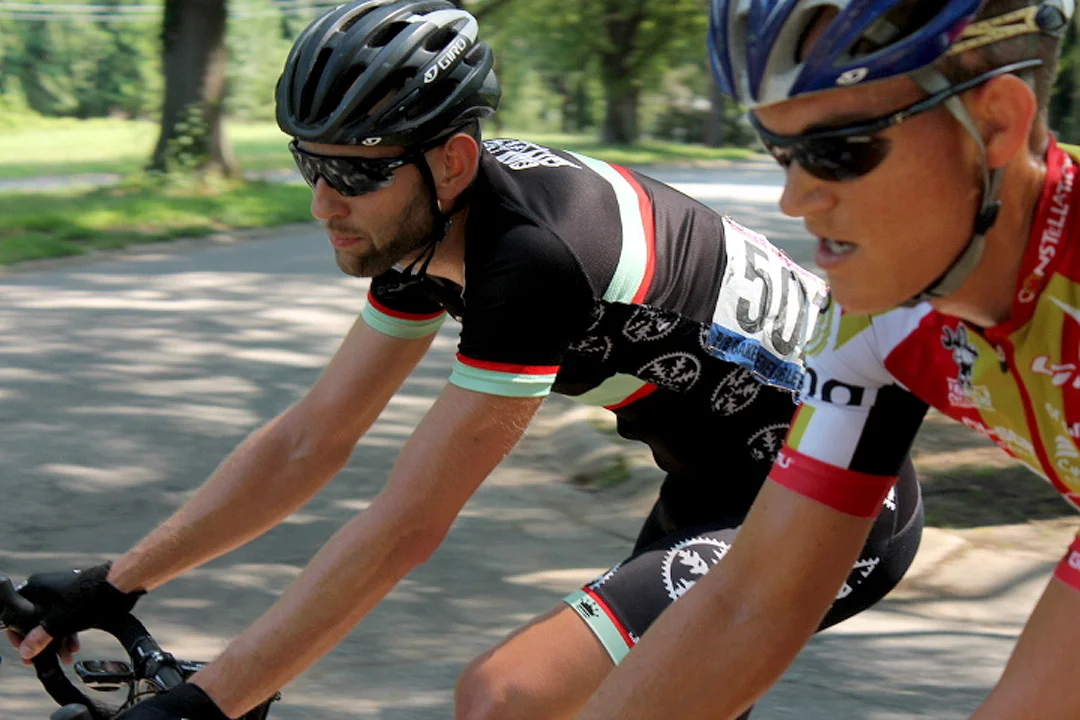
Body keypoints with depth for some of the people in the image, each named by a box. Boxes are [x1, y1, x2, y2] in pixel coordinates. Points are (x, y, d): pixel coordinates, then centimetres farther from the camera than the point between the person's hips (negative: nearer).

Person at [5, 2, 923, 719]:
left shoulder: (530, 253, -31)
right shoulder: (430, 220, -3)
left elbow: (403, 530, -29)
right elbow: (308, 440, 4)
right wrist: (111, 587, 5)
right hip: (724, 485, 10)